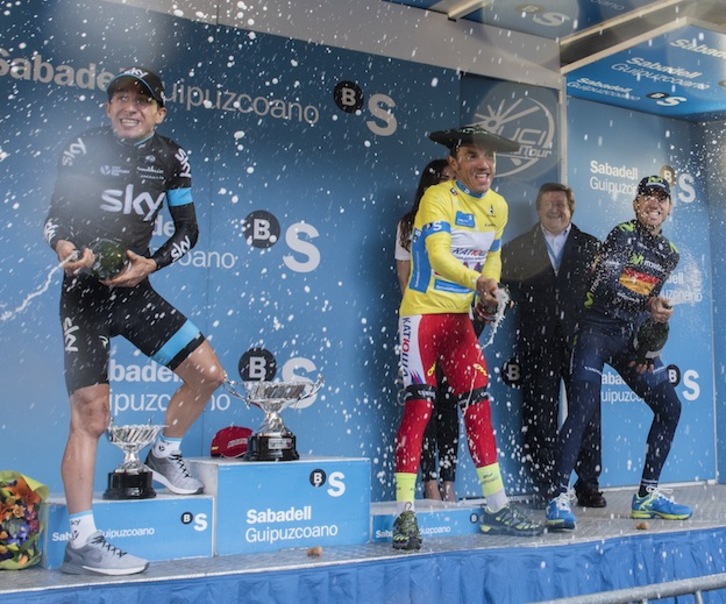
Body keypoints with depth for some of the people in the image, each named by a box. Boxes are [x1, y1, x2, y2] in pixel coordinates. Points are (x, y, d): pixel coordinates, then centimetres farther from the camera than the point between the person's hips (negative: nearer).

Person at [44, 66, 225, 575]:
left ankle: (164, 455, 25)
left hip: (134, 291, 4)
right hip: (84, 292, -4)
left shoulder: (171, 158, 4)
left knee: (208, 372, -2)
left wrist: (151, 264, -10)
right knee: (91, 416, -11)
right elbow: (55, 216, 0)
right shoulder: (83, 148, -3)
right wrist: (64, 247, -22)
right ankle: (81, 543, -4)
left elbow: (187, 230, 7)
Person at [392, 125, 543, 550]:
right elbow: (438, 255, -27)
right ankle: (405, 514, -2)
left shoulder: (498, 206, 9)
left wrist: (488, 296, 0)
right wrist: (477, 282, -44)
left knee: (478, 403, 7)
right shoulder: (438, 198, -13)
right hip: (423, 313, -7)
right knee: (419, 405, -9)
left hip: (461, 317, 7)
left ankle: (497, 508, 16)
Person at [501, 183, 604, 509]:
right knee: (540, 418, 1)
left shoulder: (590, 246, 12)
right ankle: (544, 488, 8)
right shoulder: (517, 248, 11)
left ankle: (588, 486, 12)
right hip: (538, 345, 0)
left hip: (580, 343, 1)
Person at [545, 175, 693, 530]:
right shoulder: (622, 235, -8)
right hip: (598, 331, -7)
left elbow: (653, 303, 18)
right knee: (583, 408, -18)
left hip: (633, 337, 7)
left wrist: (649, 344, 6)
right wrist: (649, 305, -34)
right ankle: (559, 497, -13)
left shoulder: (669, 254, 13)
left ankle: (647, 495, 17)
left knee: (669, 406, 6)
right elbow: (606, 285, -22)